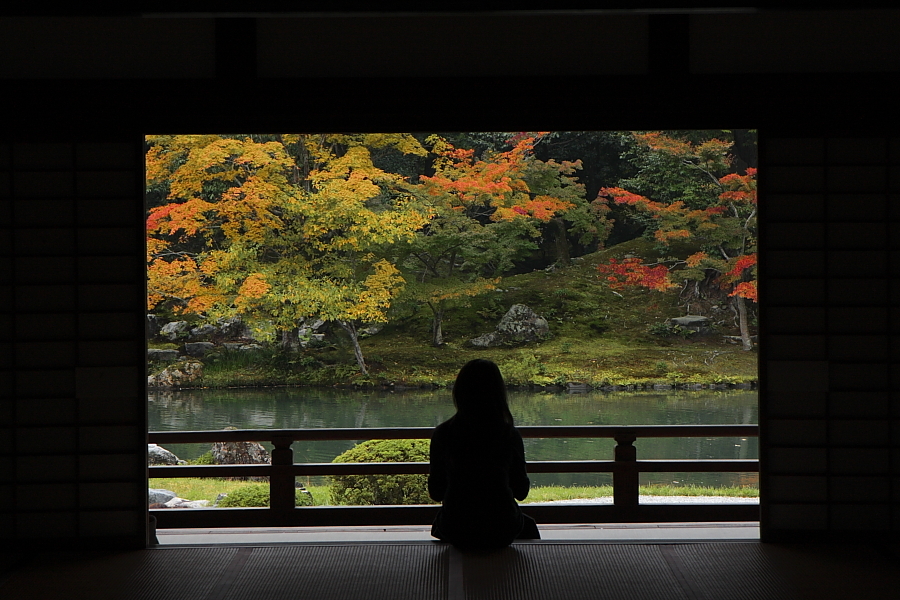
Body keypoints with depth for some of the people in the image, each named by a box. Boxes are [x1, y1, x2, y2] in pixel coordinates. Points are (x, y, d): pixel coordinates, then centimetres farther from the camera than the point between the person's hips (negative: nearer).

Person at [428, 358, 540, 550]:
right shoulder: (510, 435, -11)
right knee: (529, 526, 36)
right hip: (501, 532, 0)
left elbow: (435, 493, -1)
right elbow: (521, 491, -1)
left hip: (455, 533, 0)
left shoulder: (442, 434, -10)